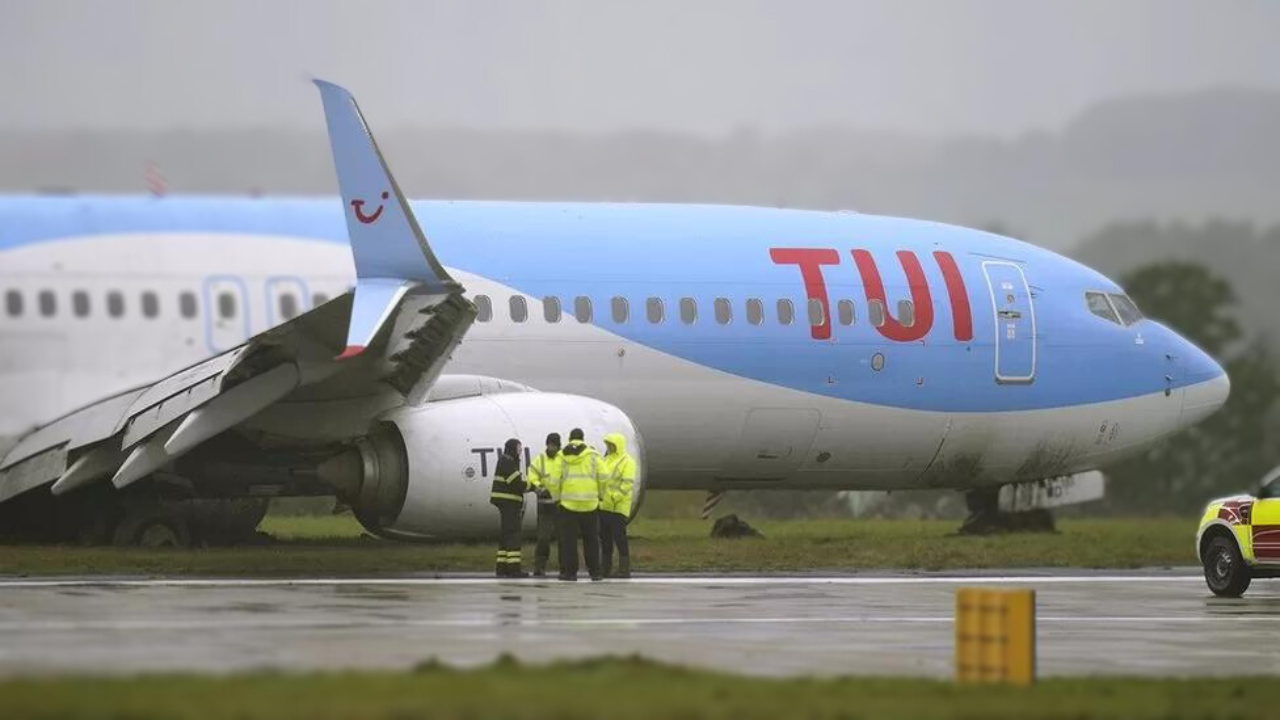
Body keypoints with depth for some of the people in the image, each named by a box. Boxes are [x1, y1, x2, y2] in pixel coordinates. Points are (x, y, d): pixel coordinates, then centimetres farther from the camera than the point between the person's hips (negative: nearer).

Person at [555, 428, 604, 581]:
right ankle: (595, 572, 10)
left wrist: (557, 497, 8)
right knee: (591, 539, 9)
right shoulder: (592, 455, 2)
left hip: (568, 503, -1)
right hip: (590, 503, 1)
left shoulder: (562, 456, 1)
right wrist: (601, 495, 10)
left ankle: (570, 571, 2)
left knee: (569, 539, 4)